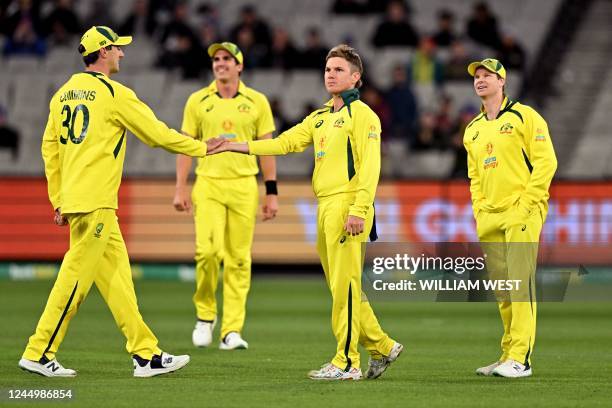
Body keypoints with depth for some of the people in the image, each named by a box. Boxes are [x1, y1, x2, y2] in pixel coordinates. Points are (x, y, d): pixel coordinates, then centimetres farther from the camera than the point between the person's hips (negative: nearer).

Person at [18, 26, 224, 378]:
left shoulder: (63, 94, 13)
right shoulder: (115, 93, -9)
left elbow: (50, 147, 14)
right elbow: (158, 133, -6)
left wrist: (59, 200, 18)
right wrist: (201, 148, 8)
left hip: (72, 199, 9)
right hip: (95, 203, -9)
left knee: (116, 275, 9)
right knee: (77, 276, -5)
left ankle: (146, 354, 11)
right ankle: (39, 352, -4)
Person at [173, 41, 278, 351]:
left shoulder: (256, 102, 6)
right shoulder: (198, 101, 6)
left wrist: (271, 193, 4)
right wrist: (180, 189, 0)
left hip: (244, 186, 0)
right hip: (208, 185, 0)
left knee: (238, 259, -2)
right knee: (207, 250, -15)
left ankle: (231, 331, 0)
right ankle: (205, 315, 7)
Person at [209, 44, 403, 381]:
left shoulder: (361, 114, -5)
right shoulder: (319, 118, 21)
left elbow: (370, 166, -12)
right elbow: (285, 142, 19)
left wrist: (359, 210, -20)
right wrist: (238, 147, 10)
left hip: (347, 206, -9)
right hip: (325, 208, 9)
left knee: (345, 286, -8)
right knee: (340, 286, 10)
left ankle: (346, 363, -6)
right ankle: (381, 347, 20)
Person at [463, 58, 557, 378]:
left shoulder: (524, 116, -2)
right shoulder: (473, 130, 19)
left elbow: (545, 161, -8)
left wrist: (525, 205, -13)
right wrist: (479, 211, 11)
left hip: (521, 214, -7)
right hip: (489, 218, 7)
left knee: (520, 282, -12)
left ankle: (520, 358, -15)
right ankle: (508, 355, 12)